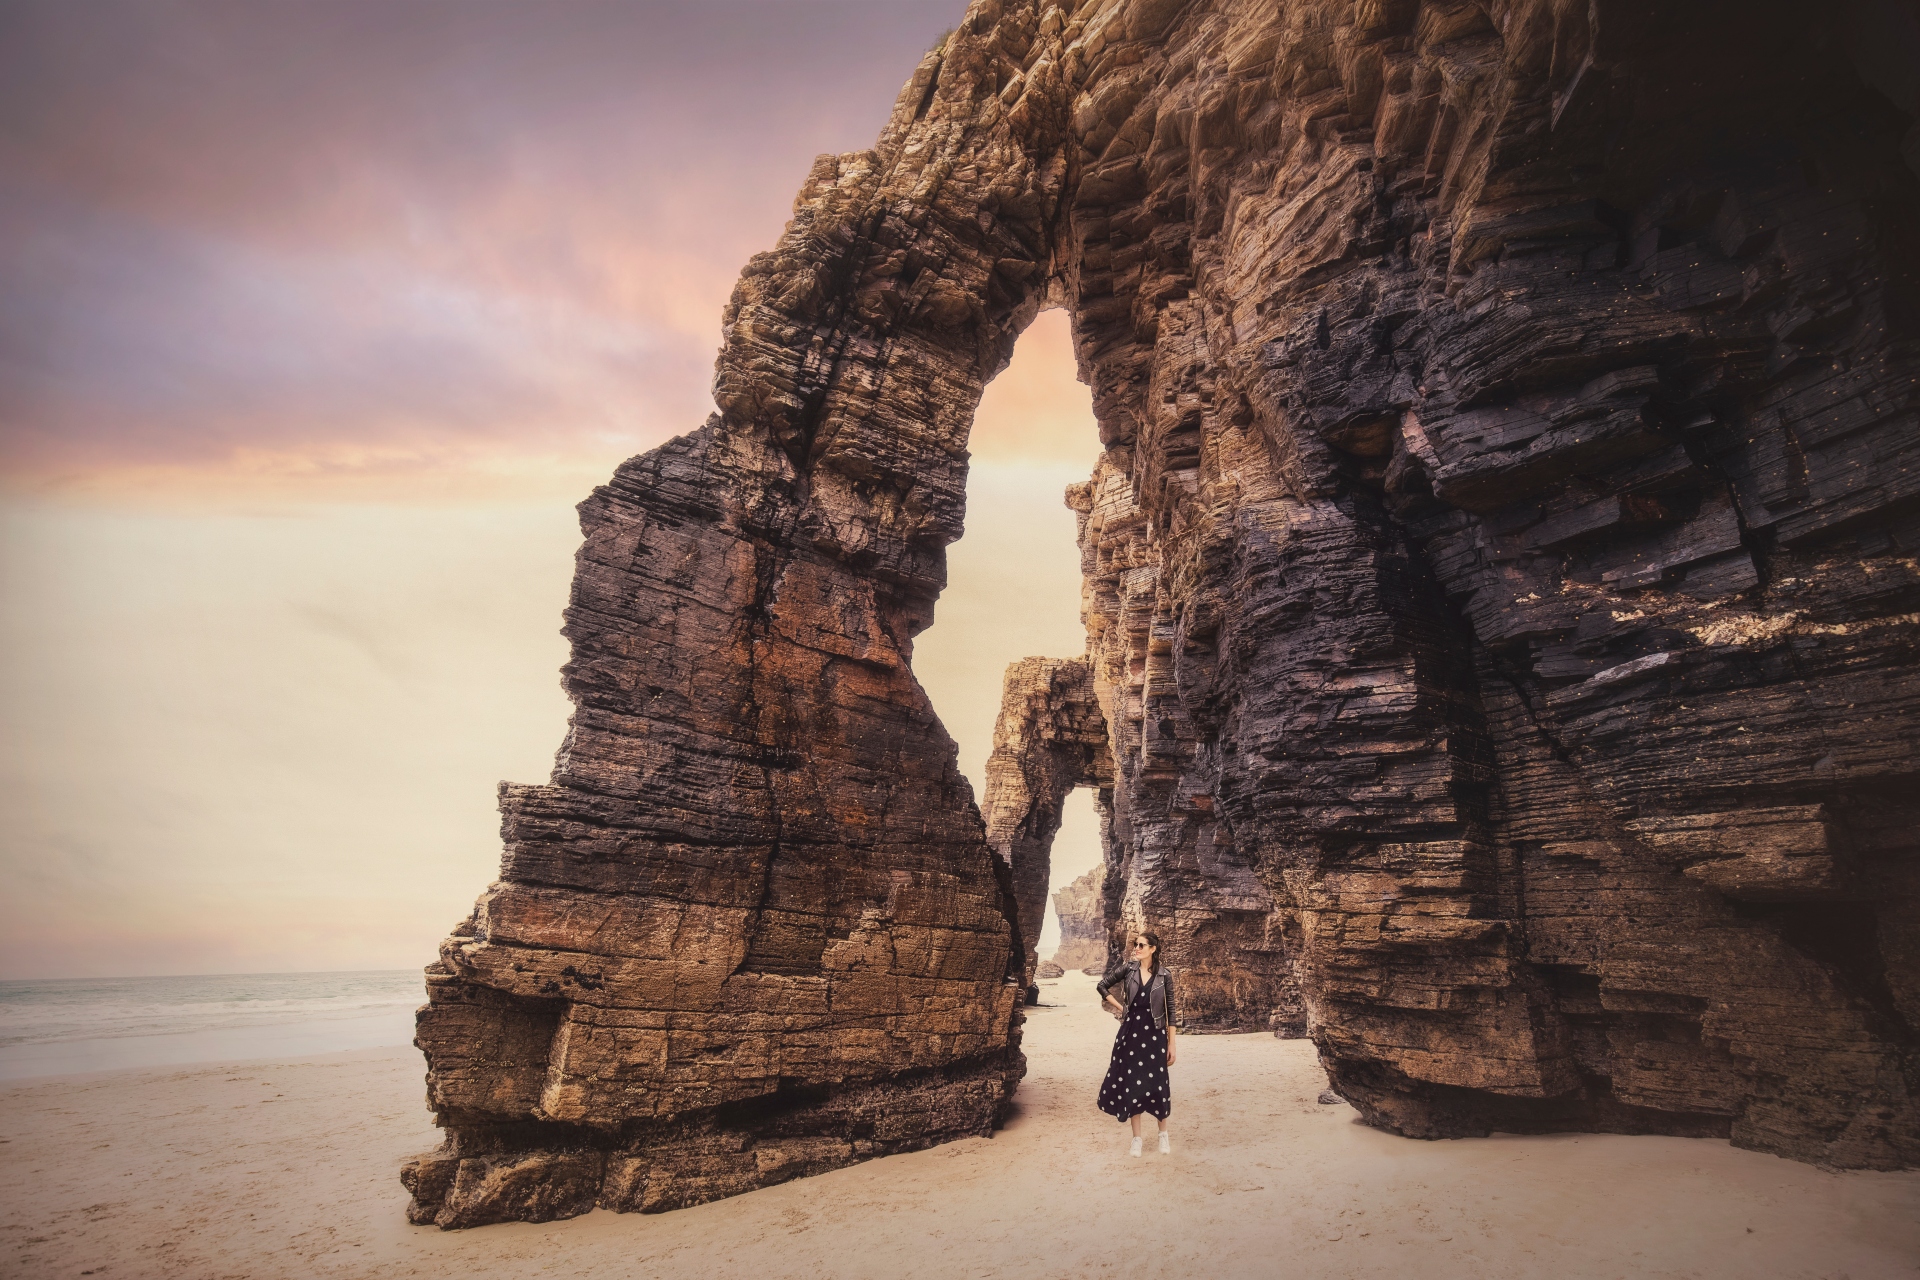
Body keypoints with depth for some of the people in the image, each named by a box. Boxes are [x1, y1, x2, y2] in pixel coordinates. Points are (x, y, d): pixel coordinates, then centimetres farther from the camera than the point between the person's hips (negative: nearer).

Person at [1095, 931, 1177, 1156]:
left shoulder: (1164, 975, -6)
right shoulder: (1128, 969, -3)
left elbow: (1170, 1011, -3)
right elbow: (1102, 986, 7)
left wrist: (1171, 1045, -4)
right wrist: (1120, 1008, 4)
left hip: (1155, 1034, -2)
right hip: (1131, 1032, 2)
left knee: (1157, 1085, 3)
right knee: (1131, 1084, 5)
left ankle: (1163, 1134, 25)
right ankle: (1136, 1138, 18)